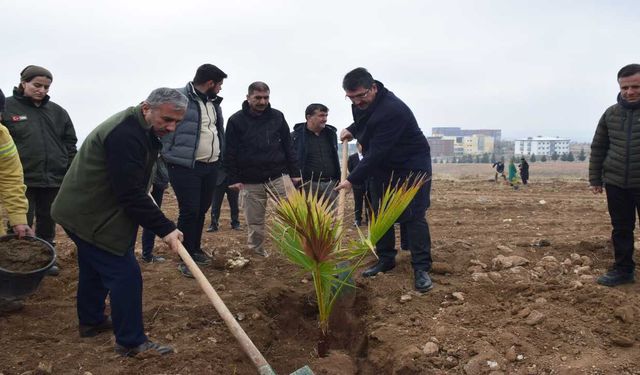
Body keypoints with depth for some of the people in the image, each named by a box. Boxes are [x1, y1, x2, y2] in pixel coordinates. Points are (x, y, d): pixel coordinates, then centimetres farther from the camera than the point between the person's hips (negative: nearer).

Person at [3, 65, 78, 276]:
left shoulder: (57, 112, 9)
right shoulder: (7, 107, -2)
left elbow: (70, 143, 12)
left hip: (54, 179, 4)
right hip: (22, 179, -4)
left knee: (47, 223, 16)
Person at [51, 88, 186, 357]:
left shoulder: (140, 129, 7)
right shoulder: (125, 135, -28)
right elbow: (130, 193, -30)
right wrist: (164, 228, -27)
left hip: (85, 211, 11)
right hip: (92, 216, -11)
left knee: (94, 269, 23)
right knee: (124, 274, -7)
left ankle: (91, 321, 40)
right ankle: (131, 341, 2)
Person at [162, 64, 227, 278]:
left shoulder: (213, 102, 14)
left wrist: (220, 156, 16)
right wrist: (171, 157, -10)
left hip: (211, 166, 7)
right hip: (185, 167, -7)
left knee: (202, 210, 14)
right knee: (189, 211, -4)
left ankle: (195, 249, 31)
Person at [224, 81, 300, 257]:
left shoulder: (277, 116, 6)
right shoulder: (236, 120, -1)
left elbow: (288, 146, 9)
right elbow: (230, 153, -1)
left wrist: (294, 172, 5)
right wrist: (233, 179, -6)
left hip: (279, 176, 1)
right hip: (250, 181, -1)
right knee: (254, 222, 7)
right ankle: (257, 254, 21)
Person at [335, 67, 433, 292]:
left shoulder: (392, 110, -32)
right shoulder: (361, 103, -4)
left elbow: (377, 153, -32)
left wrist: (353, 180, -28)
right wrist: (352, 130, 3)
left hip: (411, 166, -8)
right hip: (381, 167, 8)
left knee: (414, 216, -11)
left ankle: (421, 269, -7)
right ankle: (386, 260, 20)